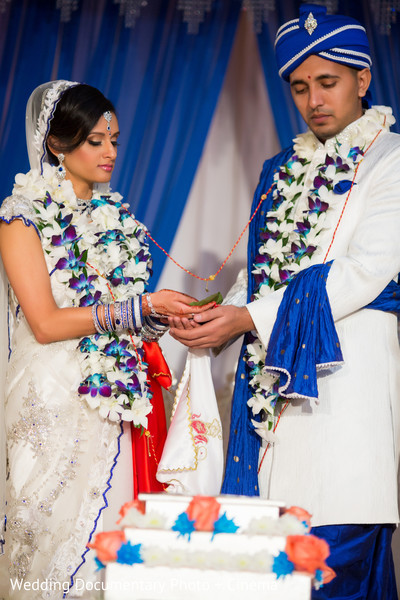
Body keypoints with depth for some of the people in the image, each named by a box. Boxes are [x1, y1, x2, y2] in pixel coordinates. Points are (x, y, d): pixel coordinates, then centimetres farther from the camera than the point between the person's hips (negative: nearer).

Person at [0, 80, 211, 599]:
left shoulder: (116, 215, 14)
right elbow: (45, 323, -14)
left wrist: (174, 312, 0)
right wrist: (141, 307, -16)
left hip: (123, 400, 6)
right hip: (56, 404, -6)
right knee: (60, 539, -2)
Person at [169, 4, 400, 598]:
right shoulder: (281, 170, 20)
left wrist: (251, 318, -12)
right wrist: (216, 319, -1)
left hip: (346, 364, -5)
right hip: (271, 368, 6)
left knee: (336, 547, -10)